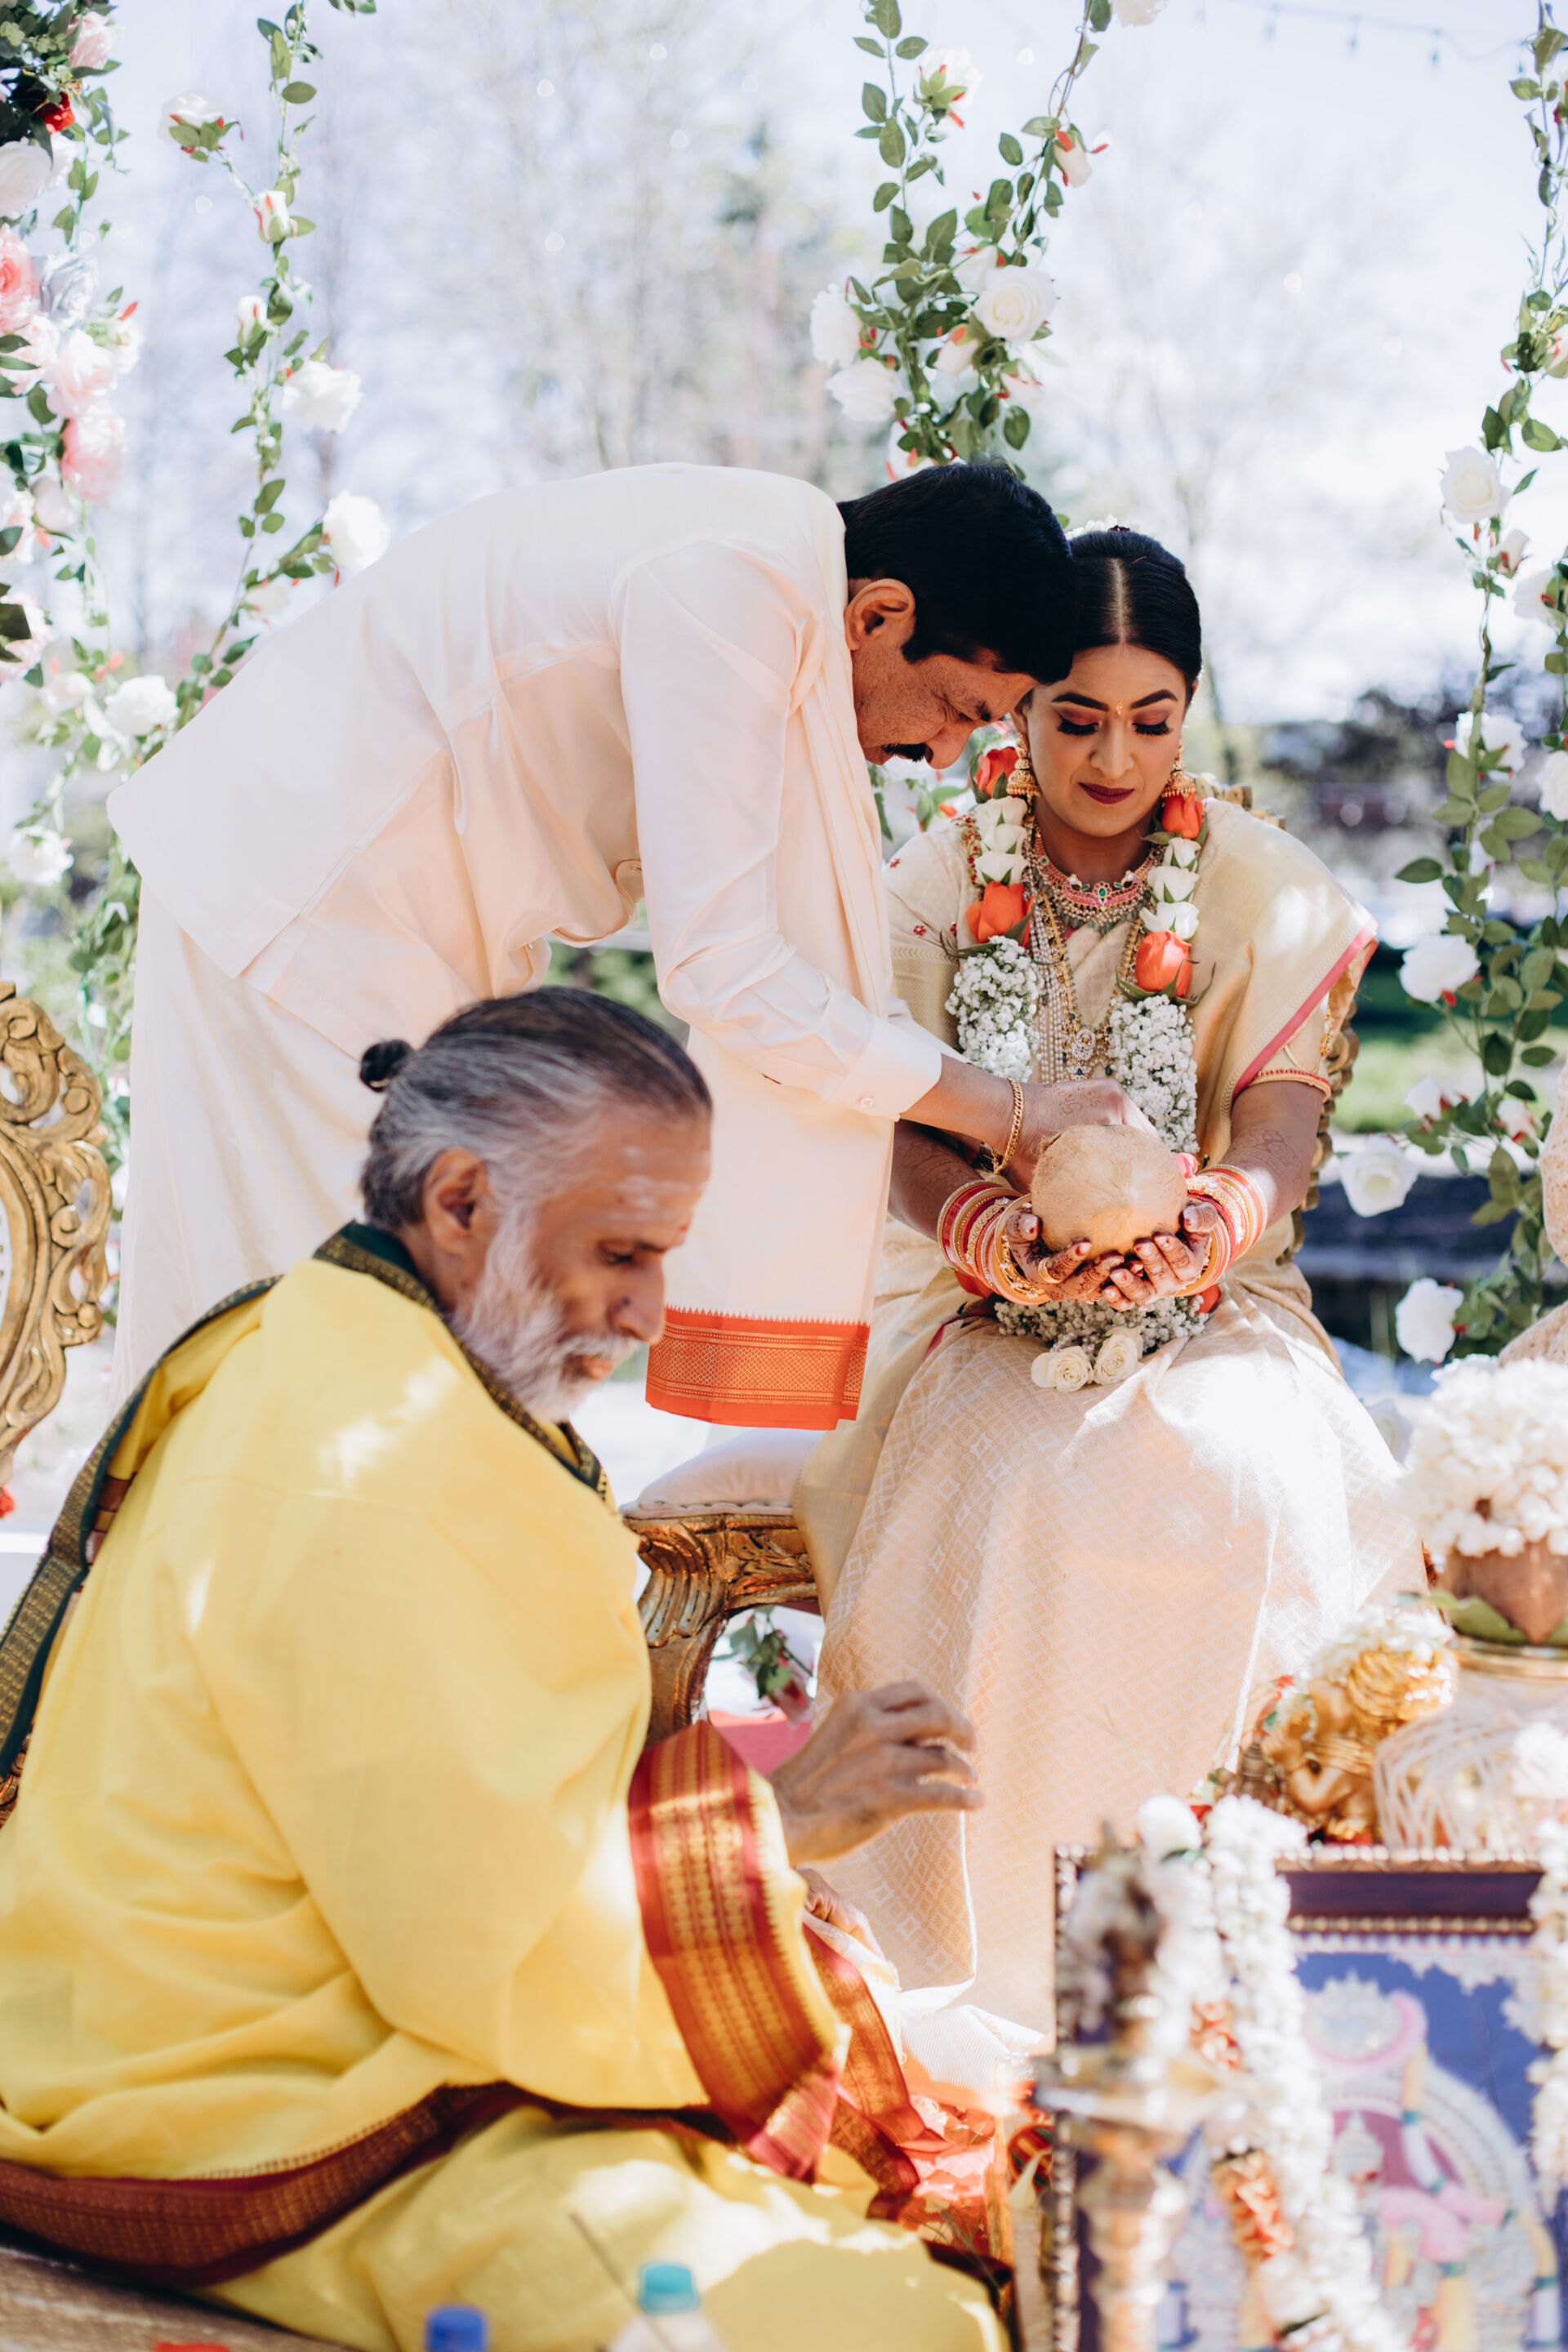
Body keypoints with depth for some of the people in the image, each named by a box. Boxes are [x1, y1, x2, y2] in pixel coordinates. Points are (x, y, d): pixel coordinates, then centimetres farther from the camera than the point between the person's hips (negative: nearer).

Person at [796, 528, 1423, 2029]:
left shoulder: (1263, 889, 3)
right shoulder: (935, 888, 4)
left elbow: (1280, 1114, -8)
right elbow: (908, 1131, -4)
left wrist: (1209, 1223, -33)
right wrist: (999, 1235, -28)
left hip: (1206, 1323, 0)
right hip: (986, 1333, 0)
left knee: (1259, 1485, -33)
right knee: (1005, 1499, -34)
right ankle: (988, 1963, -25)